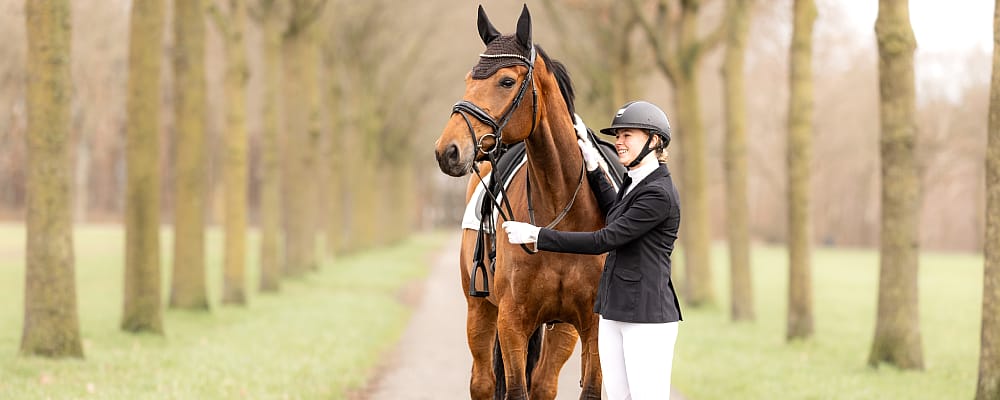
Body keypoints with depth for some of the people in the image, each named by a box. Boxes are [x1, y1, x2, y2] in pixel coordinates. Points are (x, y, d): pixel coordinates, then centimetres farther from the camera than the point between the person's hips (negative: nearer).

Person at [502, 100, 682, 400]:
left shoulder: (659, 193, -17)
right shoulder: (634, 182, 13)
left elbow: (605, 240, -19)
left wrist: (536, 235, -17)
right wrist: (594, 170, 28)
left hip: (647, 317, -10)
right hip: (613, 313, 10)